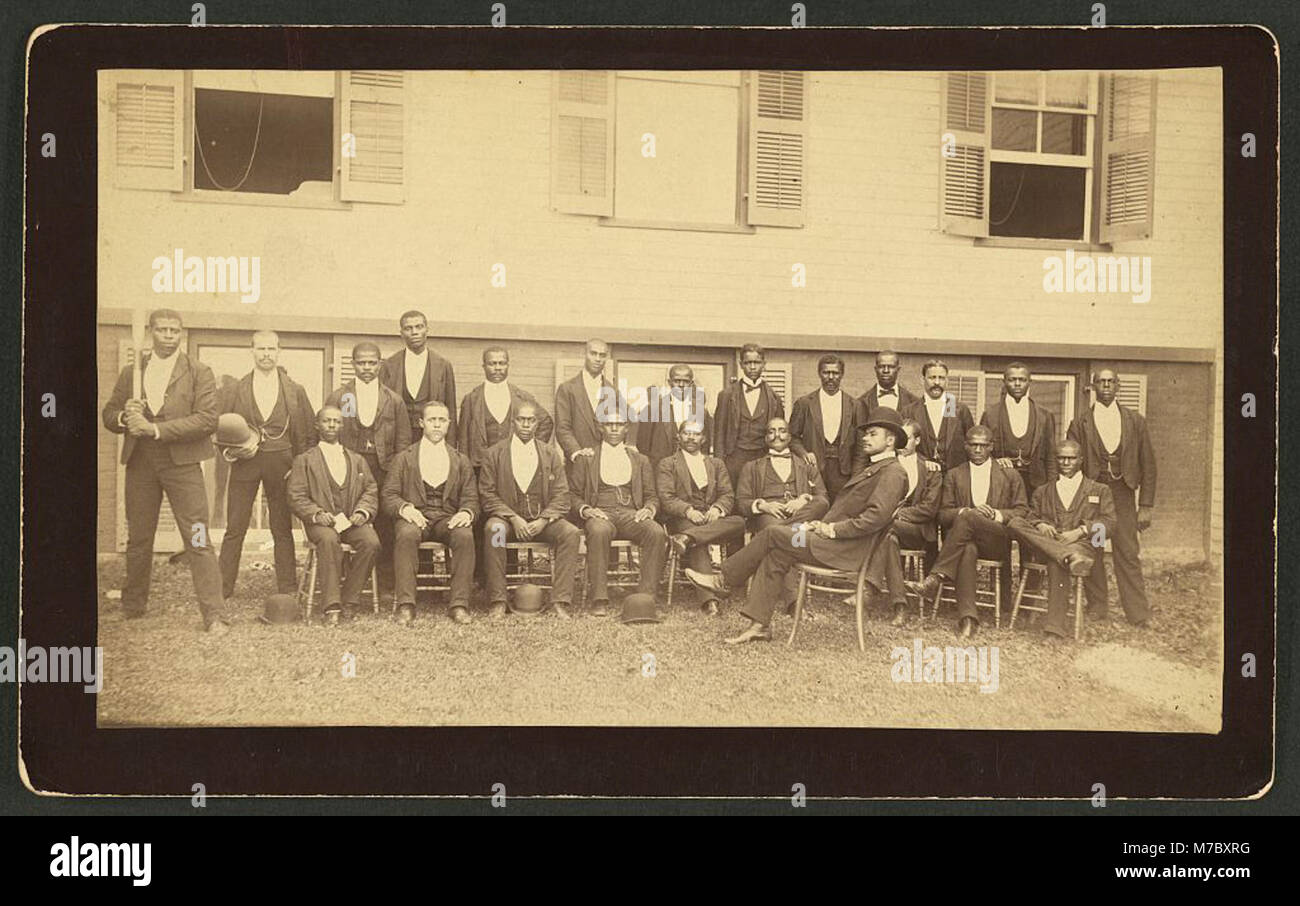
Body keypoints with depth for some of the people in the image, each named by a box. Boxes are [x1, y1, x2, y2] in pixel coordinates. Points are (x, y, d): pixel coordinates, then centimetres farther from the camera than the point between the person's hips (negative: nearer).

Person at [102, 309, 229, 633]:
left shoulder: (199, 373, 1)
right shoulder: (130, 372, 13)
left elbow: (207, 418, -10)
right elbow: (108, 415, 17)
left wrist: (155, 428, -16)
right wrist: (125, 417, -9)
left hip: (182, 463, -4)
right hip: (140, 465, 4)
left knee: (198, 541, -8)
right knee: (138, 540, 12)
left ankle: (214, 615, -9)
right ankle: (133, 606, 27)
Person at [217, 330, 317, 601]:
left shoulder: (295, 391, 7)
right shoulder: (236, 390, 8)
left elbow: (308, 433, 8)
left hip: (281, 465, 0)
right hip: (245, 464, 0)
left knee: (283, 530, 5)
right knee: (235, 529, -1)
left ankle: (288, 590, 9)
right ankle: (222, 589, 3)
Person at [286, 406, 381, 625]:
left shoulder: (357, 460, 24)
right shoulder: (304, 460, 14)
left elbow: (371, 491, 15)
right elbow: (296, 497, 5)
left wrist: (363, 512, -6)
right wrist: (317, 514, -14)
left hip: (352, 521, 3)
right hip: (321, 522, -3)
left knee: (371, 542, -30)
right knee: (329, 540, -38)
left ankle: (350, 600, -19)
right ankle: (331, 606, -36)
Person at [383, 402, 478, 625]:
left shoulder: (460, 460, 19)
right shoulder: (404, 458, 15)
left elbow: (470, 498, 12)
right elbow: (388, 496, 7)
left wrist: (466, 513, -12)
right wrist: (405, 508, -16)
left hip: (448, 518, 1)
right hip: (415, 516, -1)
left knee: (465, 536, -33)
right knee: (406, 535, -36)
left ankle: (459, 604, -31)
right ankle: (406, 605, -37)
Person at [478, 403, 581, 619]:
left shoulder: (550, 455, 12)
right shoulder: (494, 454, 7)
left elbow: (562, 496, 6)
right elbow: (487, 495, 0)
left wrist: (543, 520, -13)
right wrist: (513, 518, -15)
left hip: (542, 520, 2)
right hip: (506, 518, -2)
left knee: (571, 533, -27)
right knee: (493, 529, -35)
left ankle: (560, 602, -26)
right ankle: (498, 602, -31)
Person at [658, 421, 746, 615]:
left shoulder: (716, 464, 27)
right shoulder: (667, 464, 17)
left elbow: (728, 495, 14)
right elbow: (666, 498, 2)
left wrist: (717, 508, -10)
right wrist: (688, 510, -17)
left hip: (711, 519, 3)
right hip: (682, 520, -3)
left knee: (739, 522, -31)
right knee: (697, 546, -38)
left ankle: (687, 538, -47)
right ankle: (708, 599, -53)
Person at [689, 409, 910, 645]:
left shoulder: (892, 473, -8)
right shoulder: (870, 468, 26)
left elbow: (877, 516, -21)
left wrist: (832, 529, -17)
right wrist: (824, 524, 6)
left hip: (848, 550, -9)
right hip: (835, 540, 9)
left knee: (773, 534, -12)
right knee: (775, 555, -7)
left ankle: (723, 580, 1)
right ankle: (759, 625, -9)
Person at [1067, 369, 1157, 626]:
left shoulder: (1135, 422, 8)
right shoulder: (1080, 424, 5)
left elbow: (1147, 464, 8)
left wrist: (1145, 506, 2)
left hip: (1122, 496, 0)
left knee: (1128, 554, -3)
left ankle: (1138, 614, 0)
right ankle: (1096, 609, 13)